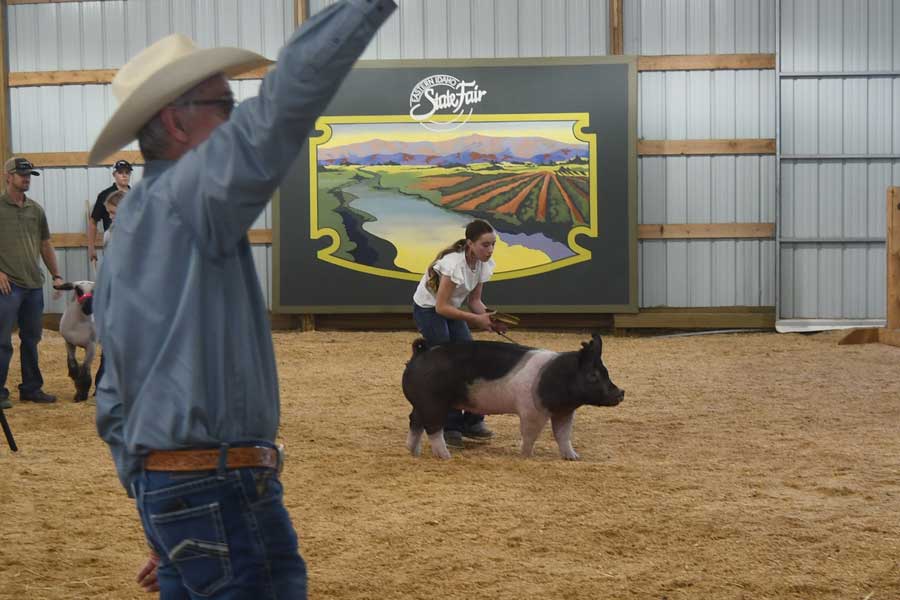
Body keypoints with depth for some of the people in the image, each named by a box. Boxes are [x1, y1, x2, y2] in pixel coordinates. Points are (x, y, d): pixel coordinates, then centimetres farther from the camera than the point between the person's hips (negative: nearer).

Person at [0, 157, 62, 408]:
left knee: (31, 339, 12)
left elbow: (46, 245, 19)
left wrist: (56, 275, 14)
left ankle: (31, 388, 20)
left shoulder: (35, 209, 13)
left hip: (34, 284, 6)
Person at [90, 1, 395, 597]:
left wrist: (164, 528, 23)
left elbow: (115, 403, 19)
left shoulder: (129, 229, 16)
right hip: (222, 491, -10)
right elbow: (286, 100, -27)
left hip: (159, 481, 10)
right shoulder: (184, 201, -12)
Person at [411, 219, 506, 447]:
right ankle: (449, 427, -3)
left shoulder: (484, 264, -10)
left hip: (451, 309, 7)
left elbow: (474, 300, -1)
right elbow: (441, 307, -29)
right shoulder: (454, 264, -32)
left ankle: (472, 422, 6)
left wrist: (489, 318, -20)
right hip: (428, 309, -7)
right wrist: (476, 319, -30)